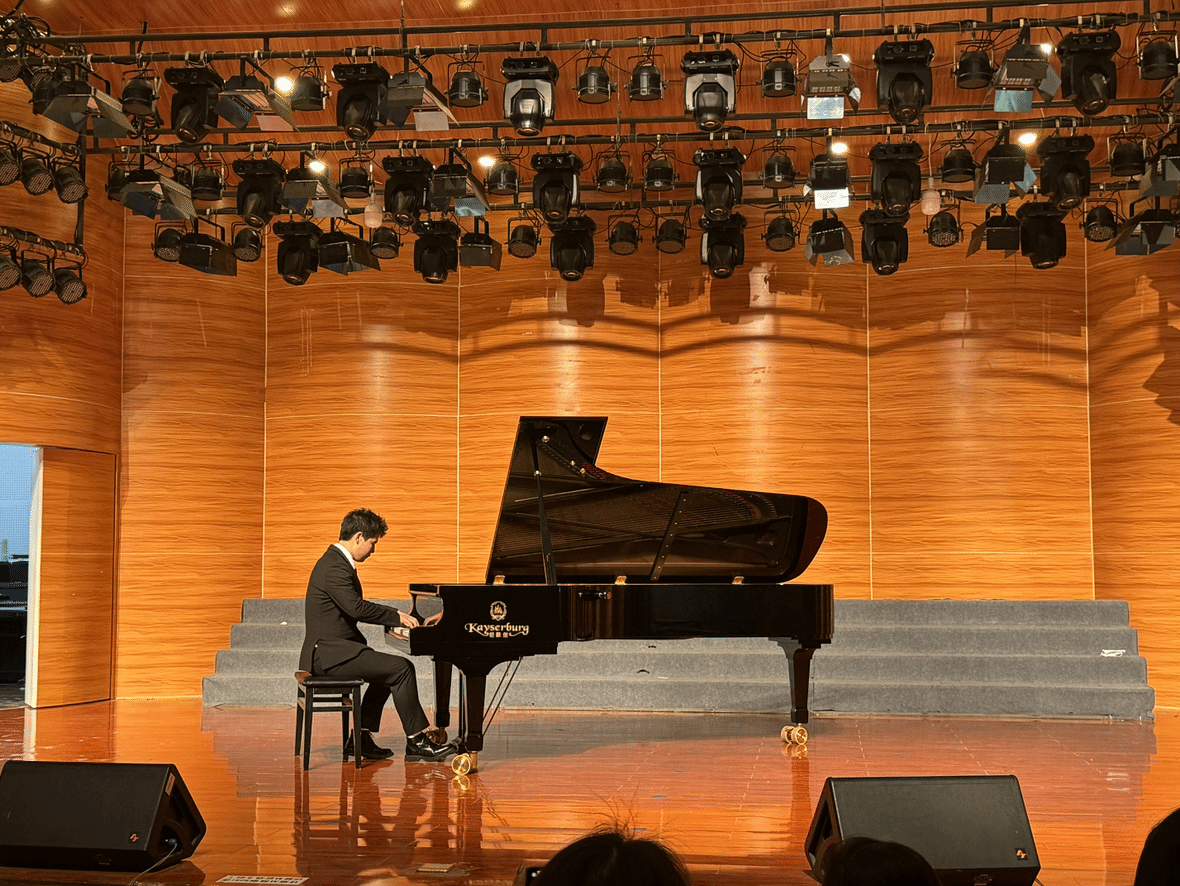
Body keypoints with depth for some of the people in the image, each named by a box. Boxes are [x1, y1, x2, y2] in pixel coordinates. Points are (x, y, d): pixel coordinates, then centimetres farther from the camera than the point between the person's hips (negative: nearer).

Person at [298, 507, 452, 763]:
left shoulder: (338, 562, 17)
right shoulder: (335, 567, -17)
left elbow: (356, 609, 22)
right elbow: (356, 608, -27)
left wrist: (396, 616, 12)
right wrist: (397, 617, -16)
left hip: (333, 651, 11)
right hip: (330, 653, -11)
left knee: (389, 668, 19)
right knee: (402, 668, -15)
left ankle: (361, 738, 16)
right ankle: (417, 742, -9)